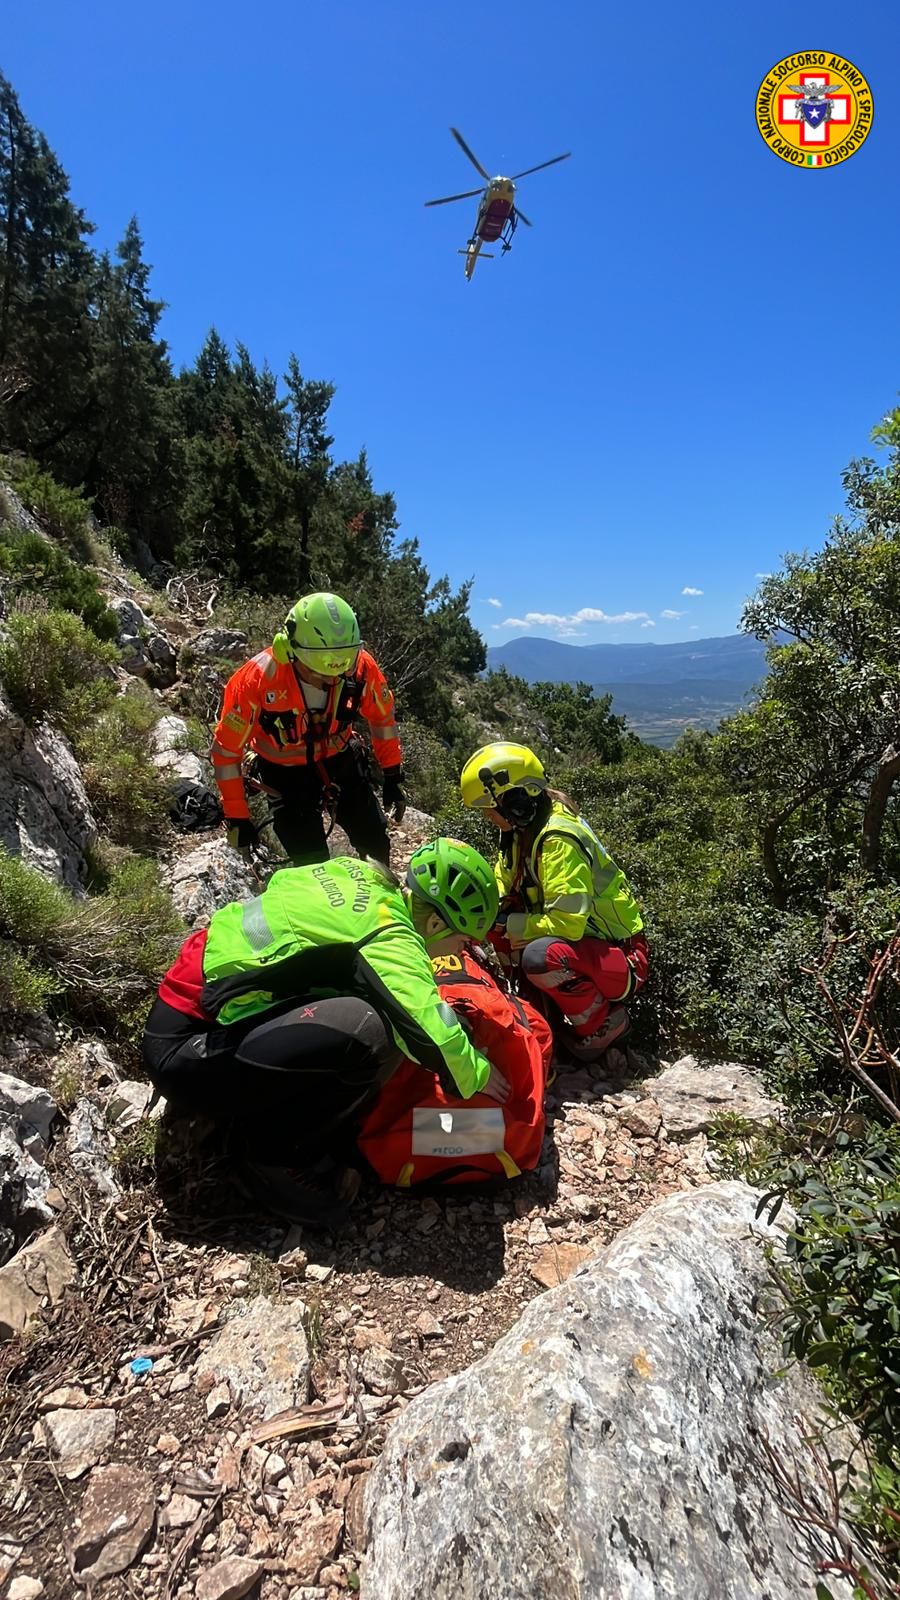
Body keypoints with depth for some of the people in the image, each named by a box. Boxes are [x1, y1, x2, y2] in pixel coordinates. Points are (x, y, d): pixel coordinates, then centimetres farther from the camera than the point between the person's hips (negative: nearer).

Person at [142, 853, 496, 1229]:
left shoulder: (357, 871, 2)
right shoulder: (389, 937, -20)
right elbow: (431, 1031, -28)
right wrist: (477, 1073, -4)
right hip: (185, 1053, -9)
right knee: (371, 1030, -27)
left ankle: (252, 1115, 16)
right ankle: (277, 1160, -4)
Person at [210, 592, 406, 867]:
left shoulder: (360, 666, -25)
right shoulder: (258, 678, -31)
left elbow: (382, 717, -3)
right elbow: (227, 748, -19)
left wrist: (393, 776, 0)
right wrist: (236, 817, -15)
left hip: (340, 760, 3)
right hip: (286, 772, -2)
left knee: (376, 848, 5)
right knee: (313, 864, -7)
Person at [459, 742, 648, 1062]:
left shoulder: (558, 841, -26)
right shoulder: (524, 829, 2)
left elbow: (567, 923, -32)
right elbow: (502, 888, 14)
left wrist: (507, 924, -23)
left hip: (622, 958, -9)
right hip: (582, 943, 9)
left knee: (540, 956, -37)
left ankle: (602, 1022, -9)